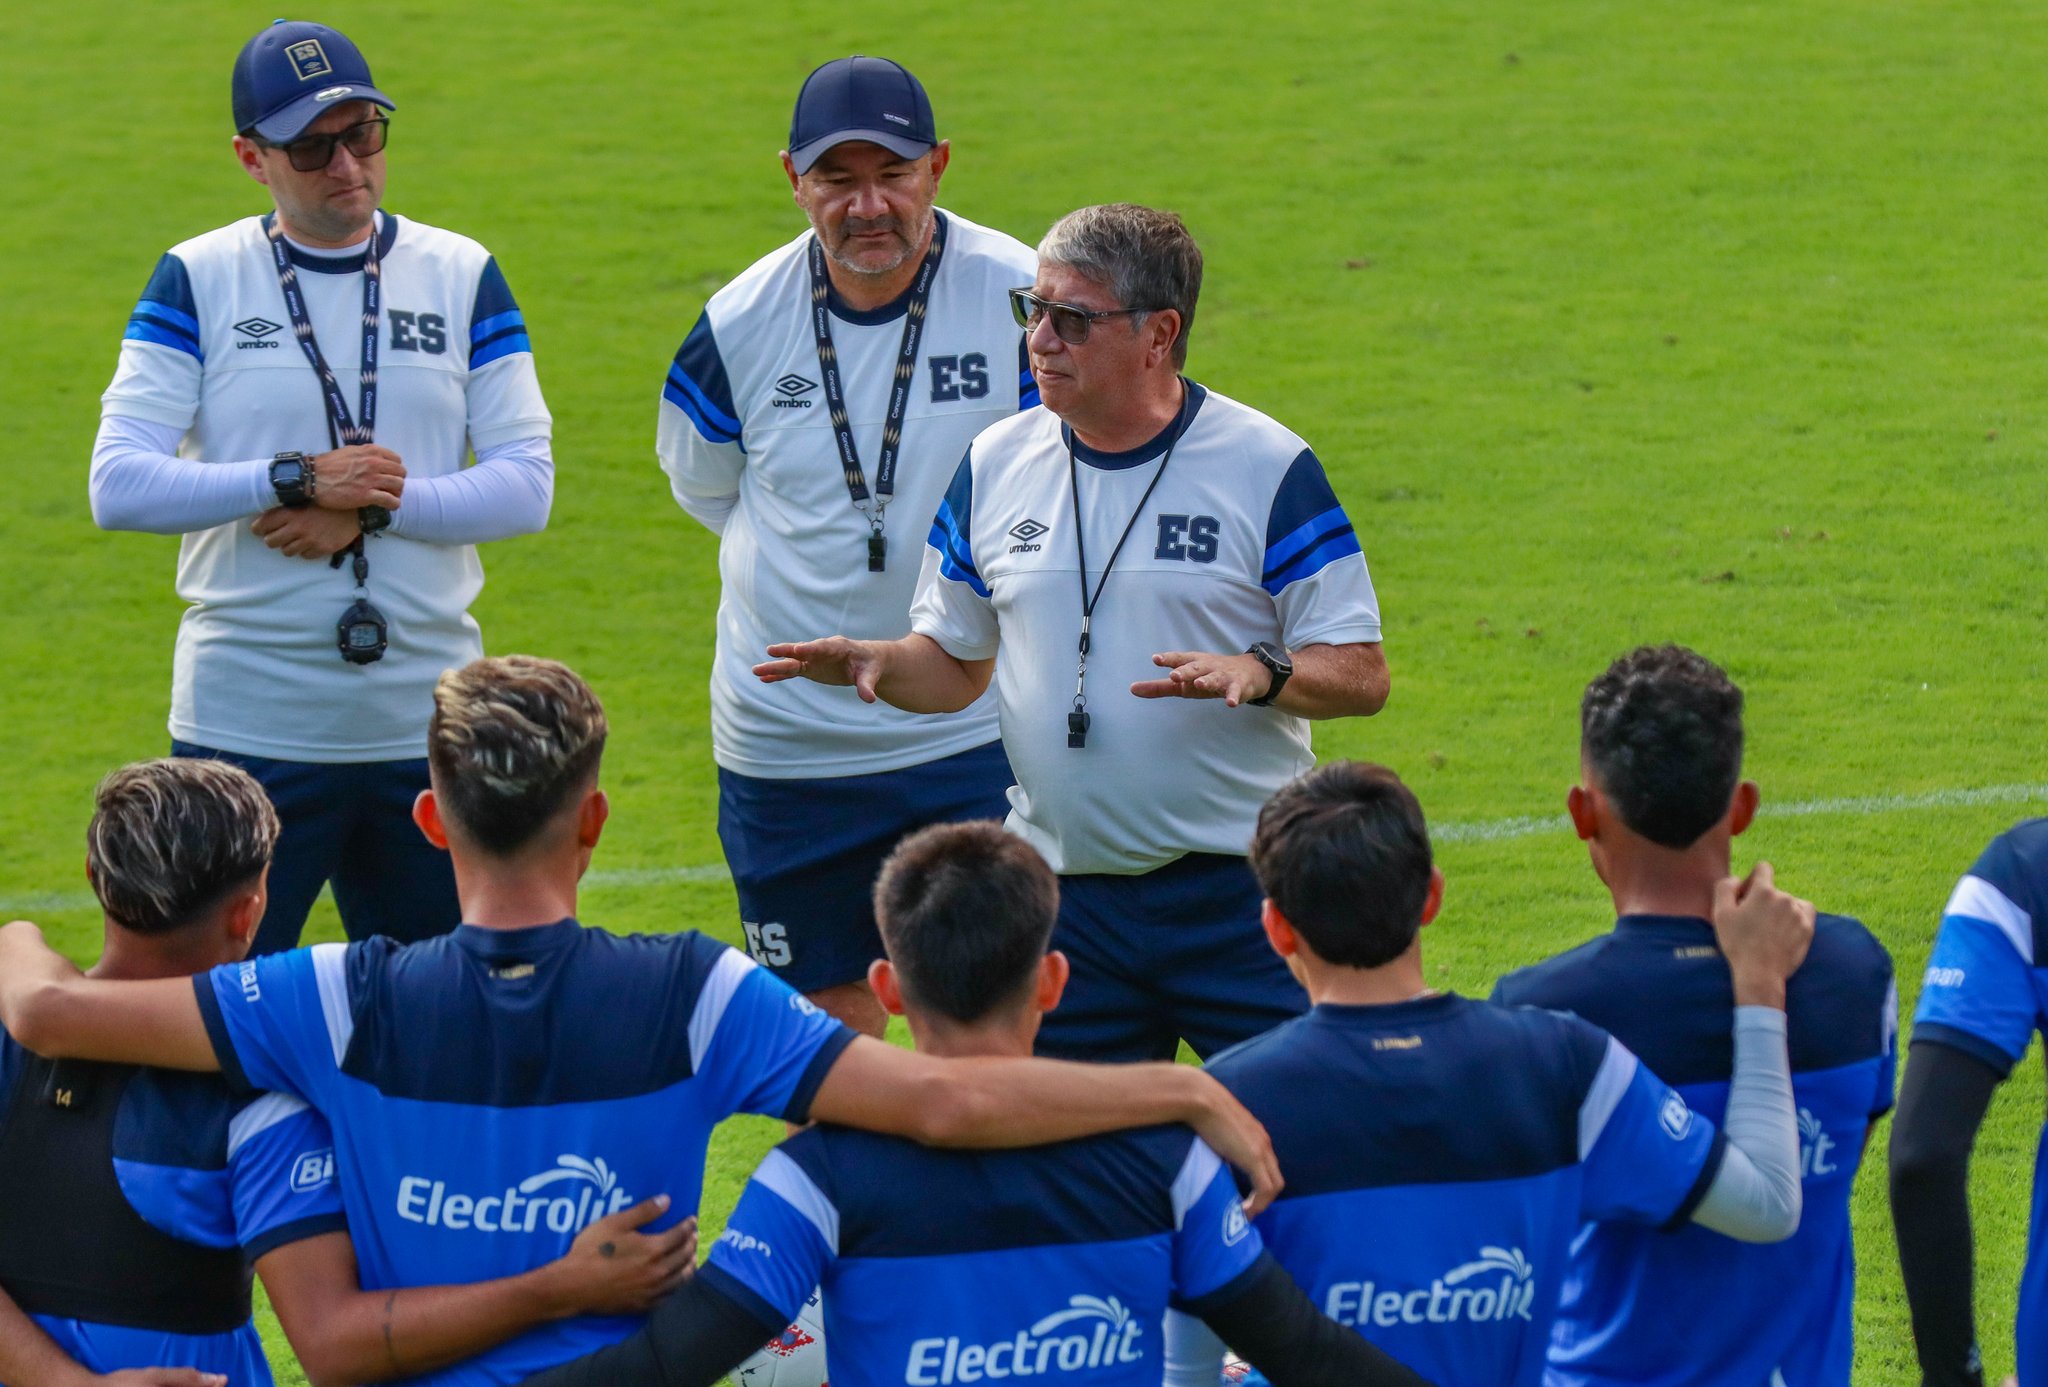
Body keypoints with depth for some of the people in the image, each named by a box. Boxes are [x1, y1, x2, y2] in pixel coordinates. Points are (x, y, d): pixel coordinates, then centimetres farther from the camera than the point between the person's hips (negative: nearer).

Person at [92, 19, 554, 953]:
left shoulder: (462, 278, 6)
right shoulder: (196, 281, 1)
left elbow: (526, 486, -1)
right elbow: (118, 486, -9)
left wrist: (372, 509, -15)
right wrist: (297, 481, -17)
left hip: (425, 727, 2)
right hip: (246, 727, -2)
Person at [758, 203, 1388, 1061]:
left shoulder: (1268, 468, -4)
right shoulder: (991, 467, 8)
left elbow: (1361, 675, -4)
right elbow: (955, 665, 16)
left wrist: (1259, 675, -23)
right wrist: (872, 664, -6)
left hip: (1239, 892, -3)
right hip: (1064, 896, 3)